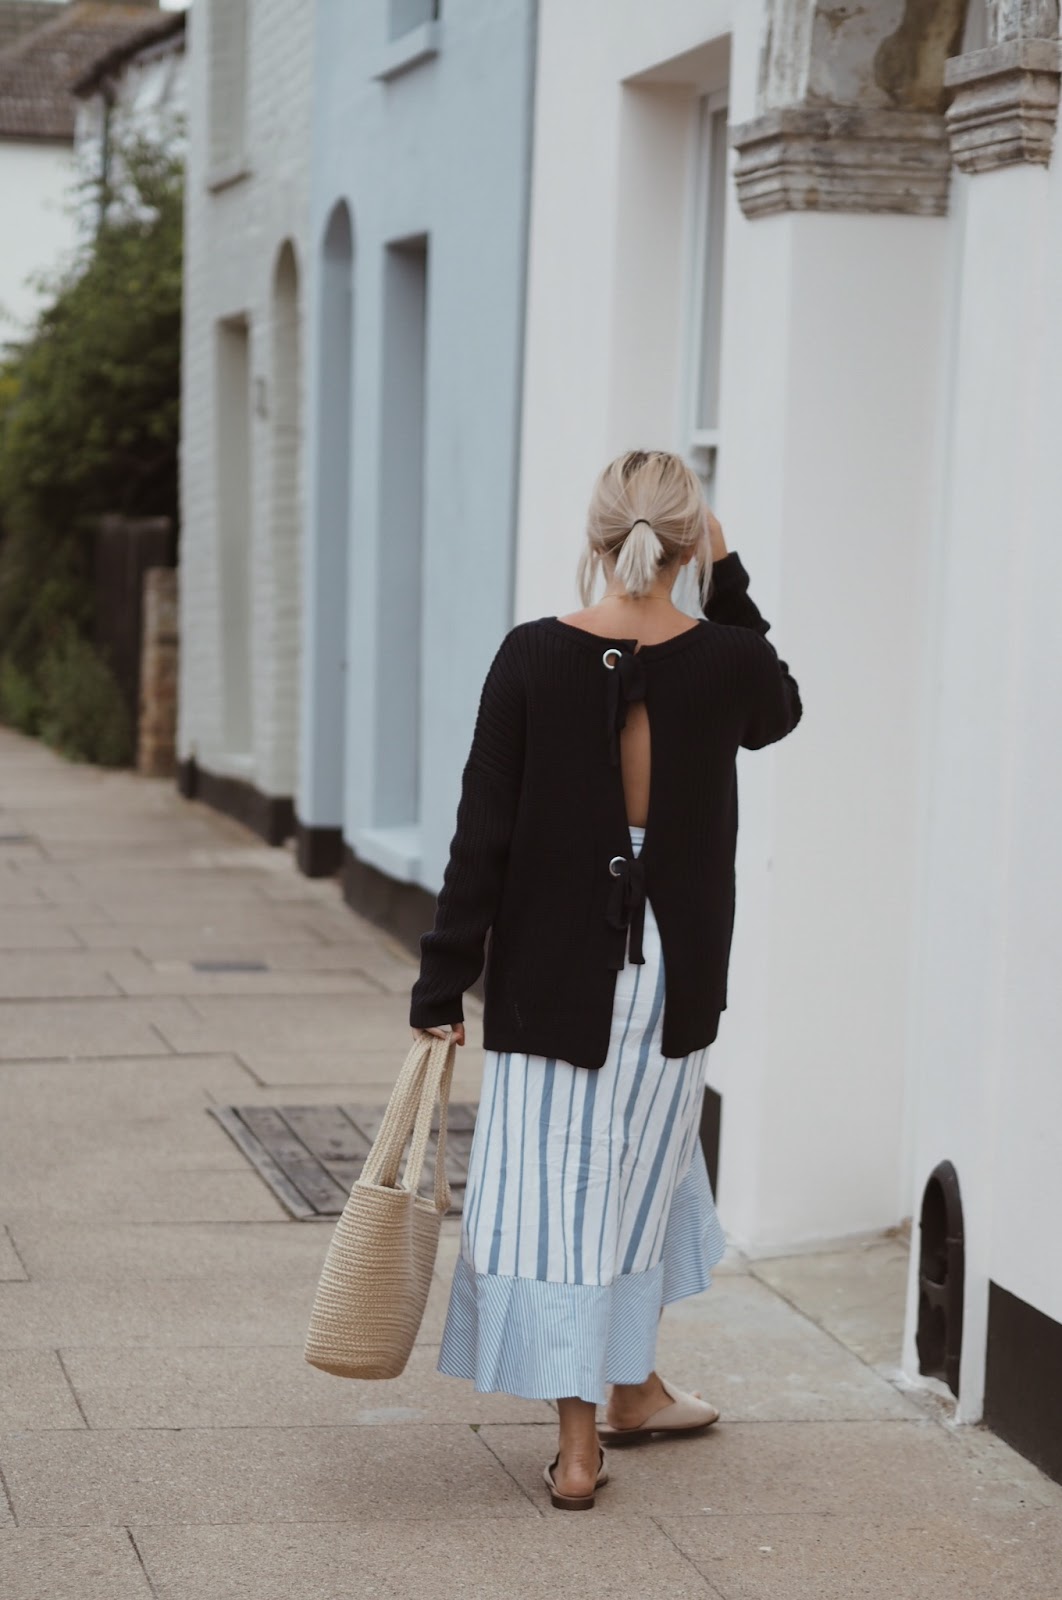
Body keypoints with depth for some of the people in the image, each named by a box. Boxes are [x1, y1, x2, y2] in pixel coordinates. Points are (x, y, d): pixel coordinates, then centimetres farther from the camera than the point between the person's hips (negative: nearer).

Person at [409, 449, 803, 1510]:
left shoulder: (533, 658, -11)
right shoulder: (728, 660, -8)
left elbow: (483, 835, -10)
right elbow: (779, 712, 18)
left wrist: (443, 985, -4)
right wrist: (728, 581, 12)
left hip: (551, 966, -1)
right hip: (675, 968, 2)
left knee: (560, 1183, 5)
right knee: (640, 1173, 20)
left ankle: (580, 1442, 9)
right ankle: (626, 1389, 35)